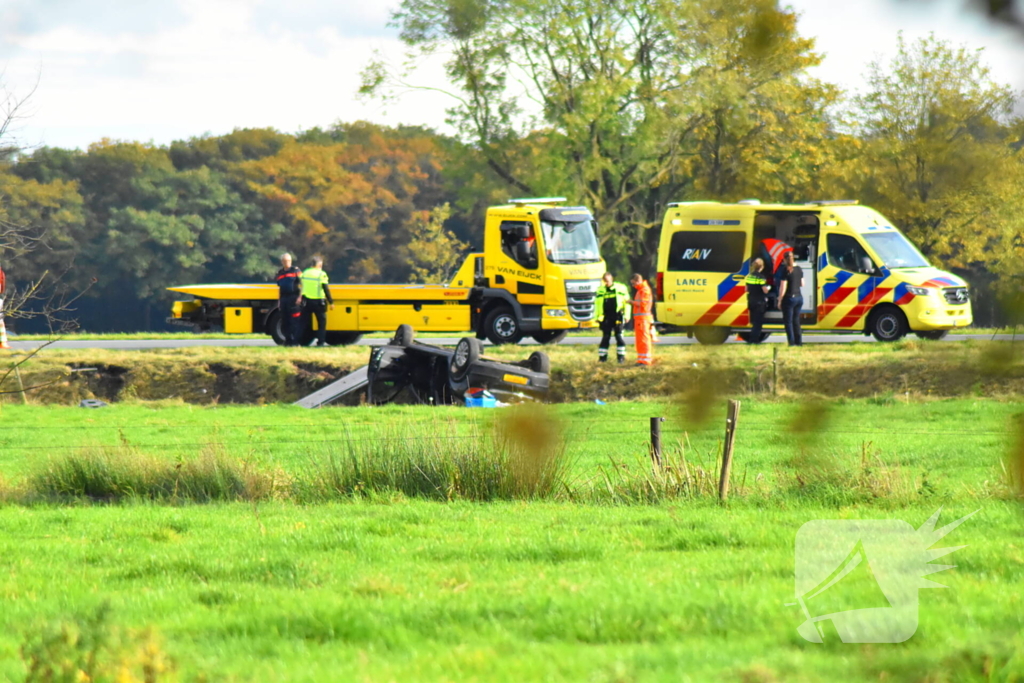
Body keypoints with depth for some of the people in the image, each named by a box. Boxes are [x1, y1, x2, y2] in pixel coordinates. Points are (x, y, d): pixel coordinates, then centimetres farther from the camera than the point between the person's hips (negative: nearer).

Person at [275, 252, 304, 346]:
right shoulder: (280, 273, 18)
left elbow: (301, 285, -2)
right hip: (284, 299, 6)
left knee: (295, 321, -10)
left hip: (294, 299, -6)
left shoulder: (296, 271, 1)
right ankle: (288, 340, 13)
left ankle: (296, 341, -10)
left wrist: (300, 297, -12)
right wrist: (279, 301, 18)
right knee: (284, 322, 6)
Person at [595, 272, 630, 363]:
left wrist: (627, 315, 1)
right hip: (606, 317, 2)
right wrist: (598, 317, 10)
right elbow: (598, 304, 15)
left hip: (617, 317, -2)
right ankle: (602, 356, 8)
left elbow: (627, 302, 5)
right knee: (605, 337, 3)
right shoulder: (600, 290, 9)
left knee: (619, 336, -3)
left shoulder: (620, 288, 2)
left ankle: (621, 356, 4)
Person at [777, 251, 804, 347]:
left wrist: (780, 300, -7)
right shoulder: (798, 269, 5)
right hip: (799, 297, 6)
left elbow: (783, 288, -15)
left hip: (789, 298, -6)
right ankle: (799, 341, 14)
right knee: (796, 321, 15)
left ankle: (791, 342, -3)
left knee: (788, 321, 1)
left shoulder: (785, 270, -14)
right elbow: (802, 284, 14)